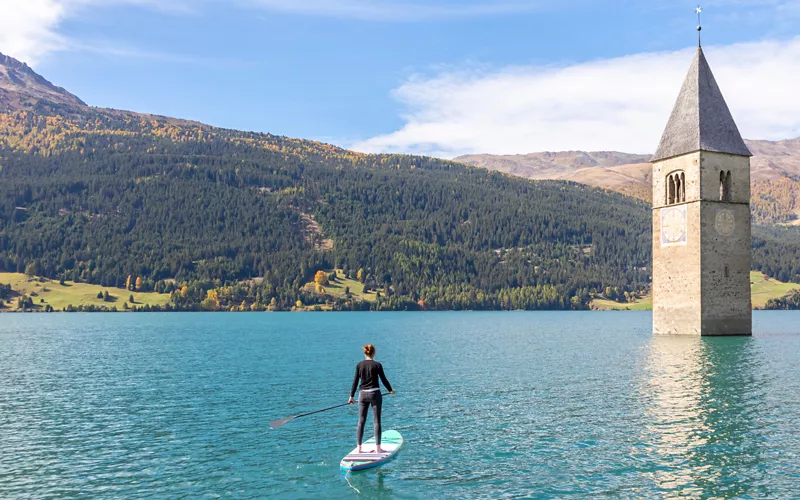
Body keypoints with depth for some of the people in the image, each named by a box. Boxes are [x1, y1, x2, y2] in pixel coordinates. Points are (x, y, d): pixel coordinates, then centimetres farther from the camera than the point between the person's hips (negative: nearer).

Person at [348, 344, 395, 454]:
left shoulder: (359, 365, -1)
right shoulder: (377, 365, -7)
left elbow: (355, 381, 3)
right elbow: (383, 379, 1)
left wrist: (351, 396, 12)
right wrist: (390, 390, 18)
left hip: (363, 395, 2)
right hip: (375, 394, -2)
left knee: (361, 421, 8)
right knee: (376, 421, 3)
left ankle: (358, 448, 10)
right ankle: (378, 448, 5)